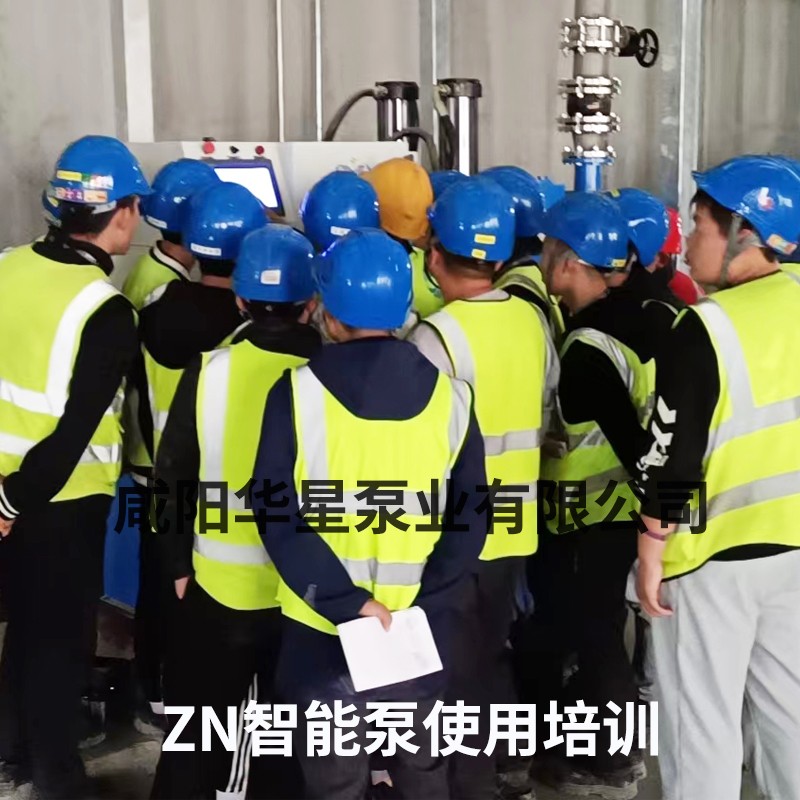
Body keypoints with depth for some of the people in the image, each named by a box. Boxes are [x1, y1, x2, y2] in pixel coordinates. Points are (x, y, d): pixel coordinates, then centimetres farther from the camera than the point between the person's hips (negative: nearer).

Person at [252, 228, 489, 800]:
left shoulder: (298, 394, -8)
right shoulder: (449, 396, -2)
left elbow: (277, 514, -13)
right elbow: (470, 519, -6)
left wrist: (345, 602, -15)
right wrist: (423, 605, -9)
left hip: (325, 630, -2)